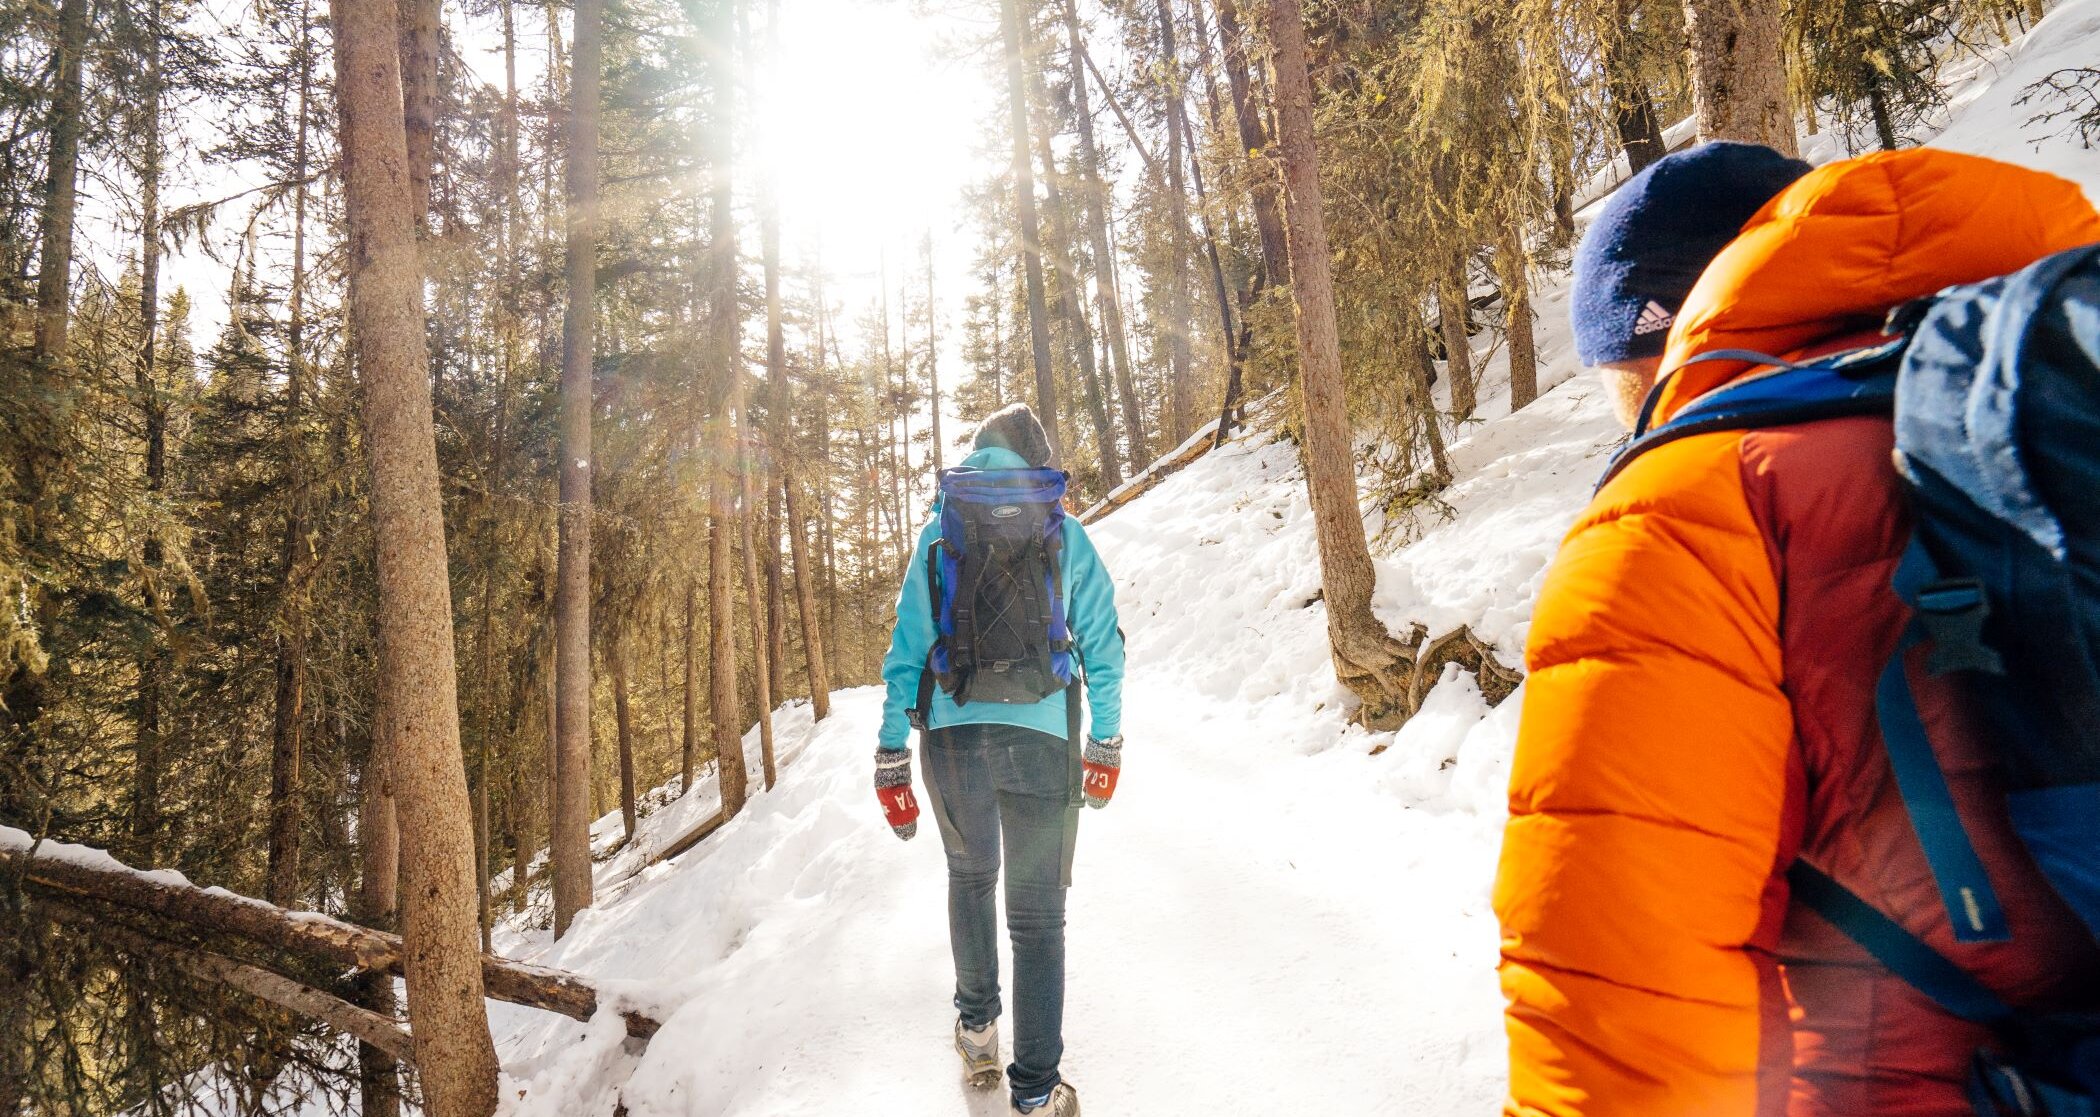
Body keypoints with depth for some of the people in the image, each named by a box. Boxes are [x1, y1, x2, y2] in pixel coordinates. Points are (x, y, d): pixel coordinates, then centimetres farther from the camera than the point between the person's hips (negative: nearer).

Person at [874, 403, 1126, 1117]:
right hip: (1041, 736, -2)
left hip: (951, 736, 2)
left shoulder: (938, 534, 8)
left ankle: (977, 1031, 34)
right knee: (1038, 916, 7)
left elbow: (906, 650, 5)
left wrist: (892, 760, 9)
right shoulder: (1064, 533, 5)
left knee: (969, 876, 27)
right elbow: (1103, 646, 5)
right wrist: (1106, 746, 14)